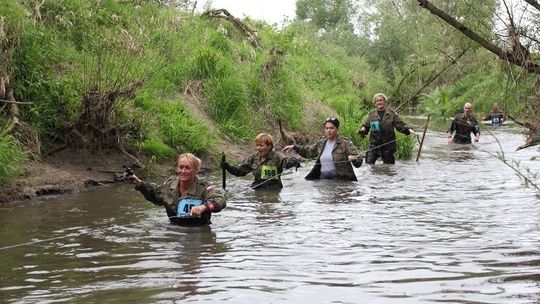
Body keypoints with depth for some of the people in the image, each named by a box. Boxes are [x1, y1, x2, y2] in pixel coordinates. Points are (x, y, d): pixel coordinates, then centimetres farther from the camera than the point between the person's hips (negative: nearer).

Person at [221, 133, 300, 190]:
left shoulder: (276, 156, -5)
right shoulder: (255, 157, 10)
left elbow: (286, 161, -25)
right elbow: (240, 170, 13)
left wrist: (294, 161, -47)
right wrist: (228, 167, -3)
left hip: (273, 190, -4)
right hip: (257, 189, 4)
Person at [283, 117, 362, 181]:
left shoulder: (345, 143, -5)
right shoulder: (321, 143, 12)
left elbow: (358, 163, -9)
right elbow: (308, 152, 28)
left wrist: (353, 158, -31)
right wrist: (294, 147, 17)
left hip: (339, 179, -5)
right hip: (322, 178, 5)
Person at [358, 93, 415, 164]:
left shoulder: (392, 114, 2)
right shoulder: (371, 115, 7)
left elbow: (400, 125, -2)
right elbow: (366, 126, 12)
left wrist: (408, 130, -19)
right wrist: (362, 131, -10)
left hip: (388, 145, 0)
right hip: (374, 145, 1)